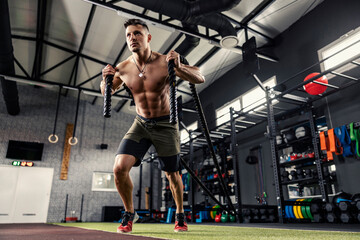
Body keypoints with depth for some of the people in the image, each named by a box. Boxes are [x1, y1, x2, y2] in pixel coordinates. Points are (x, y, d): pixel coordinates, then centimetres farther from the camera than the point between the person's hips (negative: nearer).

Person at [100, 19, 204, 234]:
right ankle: (130, 213, 12)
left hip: (165, 125, -2)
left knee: (172, 175, 8)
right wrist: (105, 79, -12)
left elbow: (200, 79, -16)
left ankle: (180, 215, 35)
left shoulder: (165, 63, -16)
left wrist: (179, 67, -34)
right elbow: (107, 91, 11)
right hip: (141, 123, 3)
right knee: (120, 168, -15)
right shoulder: (123, 69, -6)